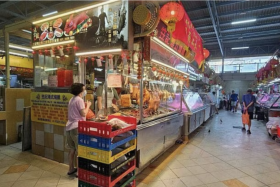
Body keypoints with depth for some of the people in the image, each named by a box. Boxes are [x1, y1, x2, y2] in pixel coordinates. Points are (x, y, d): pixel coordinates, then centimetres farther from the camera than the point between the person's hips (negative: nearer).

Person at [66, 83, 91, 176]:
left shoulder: (72, 100, 16)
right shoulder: (79, 100, -13)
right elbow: (83, 114, -17)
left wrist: (85, 105, 18)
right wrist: (88, 105, -3)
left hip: (69, 127, 9)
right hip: (77, 127, -9)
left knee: (72, 149, 17)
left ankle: (71, 169, 27)